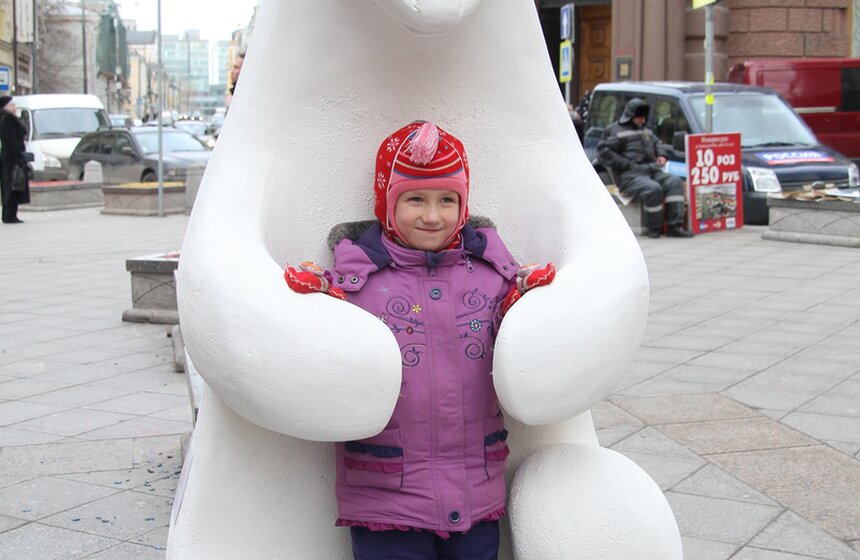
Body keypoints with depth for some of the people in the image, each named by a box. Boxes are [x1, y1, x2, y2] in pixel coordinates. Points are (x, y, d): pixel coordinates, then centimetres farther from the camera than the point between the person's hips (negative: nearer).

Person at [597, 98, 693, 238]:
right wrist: (627, 165, -15)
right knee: (653, 189, -34)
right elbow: (603, 153, -8)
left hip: (652, 171, 7)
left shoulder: (646, 130, 27)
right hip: (629, 176, -7)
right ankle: (654, 228, -18)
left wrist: (661, 156, 16)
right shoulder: (615, 131, 2)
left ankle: (675, 226, -23)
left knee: (675, 182, -18)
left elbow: (656, 144, 41)